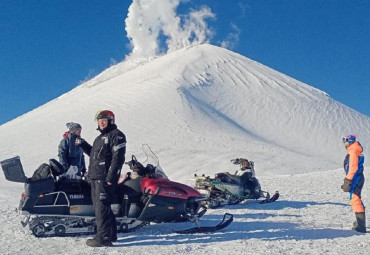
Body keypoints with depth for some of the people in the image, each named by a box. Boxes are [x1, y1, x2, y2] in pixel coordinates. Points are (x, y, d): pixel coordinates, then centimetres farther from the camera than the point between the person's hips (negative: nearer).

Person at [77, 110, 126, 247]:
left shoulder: (116, 135, -8)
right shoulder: (101, 137, 24)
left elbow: (118, 158, -17)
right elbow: (94, 154, 33)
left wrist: (111, 177, -24)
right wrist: (83, 144, 20)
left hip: (105, 178, -10)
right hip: (95, 178, 10)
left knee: (102, 207, -12)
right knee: (99, 206, 14)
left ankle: (103, 237, -9)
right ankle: (111, 234, 23)